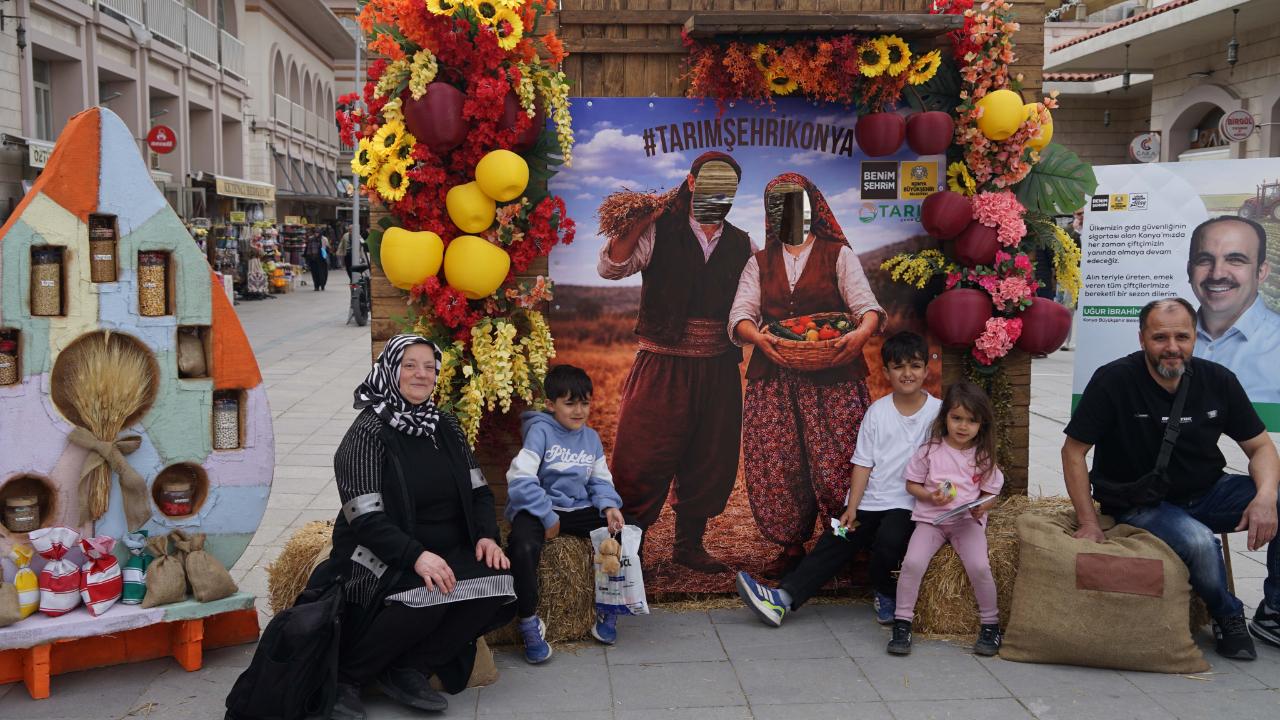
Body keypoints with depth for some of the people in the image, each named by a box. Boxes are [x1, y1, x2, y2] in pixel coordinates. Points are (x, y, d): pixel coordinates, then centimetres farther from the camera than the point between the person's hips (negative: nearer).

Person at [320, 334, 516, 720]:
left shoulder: (446, 426, 9)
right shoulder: (369, 431, -10)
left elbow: (478, 490, 10)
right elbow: (366, 518, -18)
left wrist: (486, 536, -10)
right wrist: (416, 555, -31)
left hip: (446, 553, 6)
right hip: (384, 557, -6)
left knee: (497, 584, -21)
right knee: (424, 596, -35)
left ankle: (409, 670, -7)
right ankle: (345, 677, -10)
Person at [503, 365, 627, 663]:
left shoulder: (591, 437, 11)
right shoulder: (540, 431, -9)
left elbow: (600, 480, 14)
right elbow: (520, 477, -18)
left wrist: (609, 506, -8)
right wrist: (547, 517, -19)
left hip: (578, 509, 6)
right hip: (538, 508, -5)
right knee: (523, 548, -36)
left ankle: (608, 609, 6)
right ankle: (529, 622, -13)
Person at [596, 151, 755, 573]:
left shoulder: (743, 247, 12)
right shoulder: (659, 233, 1)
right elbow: (610, 267, -8)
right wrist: (641, 221, -18)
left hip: (718, 371, 4)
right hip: (662, 367, -4)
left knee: (710, 463, 11)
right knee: (643, 459, -3)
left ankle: (689, 545, 29)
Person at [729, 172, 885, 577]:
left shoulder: (838, 255, 10)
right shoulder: (759, 264, 18)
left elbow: (866, 304, -3)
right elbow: (740, 314, 5)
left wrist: (862, 332, -26)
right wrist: (759, 337, -18)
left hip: (832, 377, -2)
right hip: (774, 377, 3)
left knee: (836, 463, -7)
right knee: (776, 466, -1)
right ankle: (791, 547, 14)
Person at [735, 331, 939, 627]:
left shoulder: (938, 411, 0)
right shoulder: (877, 411, 6)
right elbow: (863, 463, 4)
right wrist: (851, 509, -5)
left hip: (909, 504, -3)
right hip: (869, 501, 3)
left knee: (889, 539, -30)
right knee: (833, 544, -11)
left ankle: (886, 594, 0)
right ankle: (783, 598, -17)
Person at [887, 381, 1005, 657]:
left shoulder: (983, 456, 4)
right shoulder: (930, 451, 0)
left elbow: (989, 493, 9)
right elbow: (911, 484, 6)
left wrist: (981, 507, -13)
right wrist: (930, 496, -14)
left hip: (968, 520, 1)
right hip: (931, 518, 0)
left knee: (979, 566, -24)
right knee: (913, 562, -25)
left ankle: (990, 624, 0)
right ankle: (902, 623, -10)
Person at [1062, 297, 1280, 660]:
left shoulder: (1218, 381, -4)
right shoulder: (1114, 381, -17)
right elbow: (1073, 451, -12)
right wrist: (1089, 522, -16)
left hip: (1207, 493, 5)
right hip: (1142, 504, -5)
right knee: (1199, 542, -34)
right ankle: (1228, 618, 0)